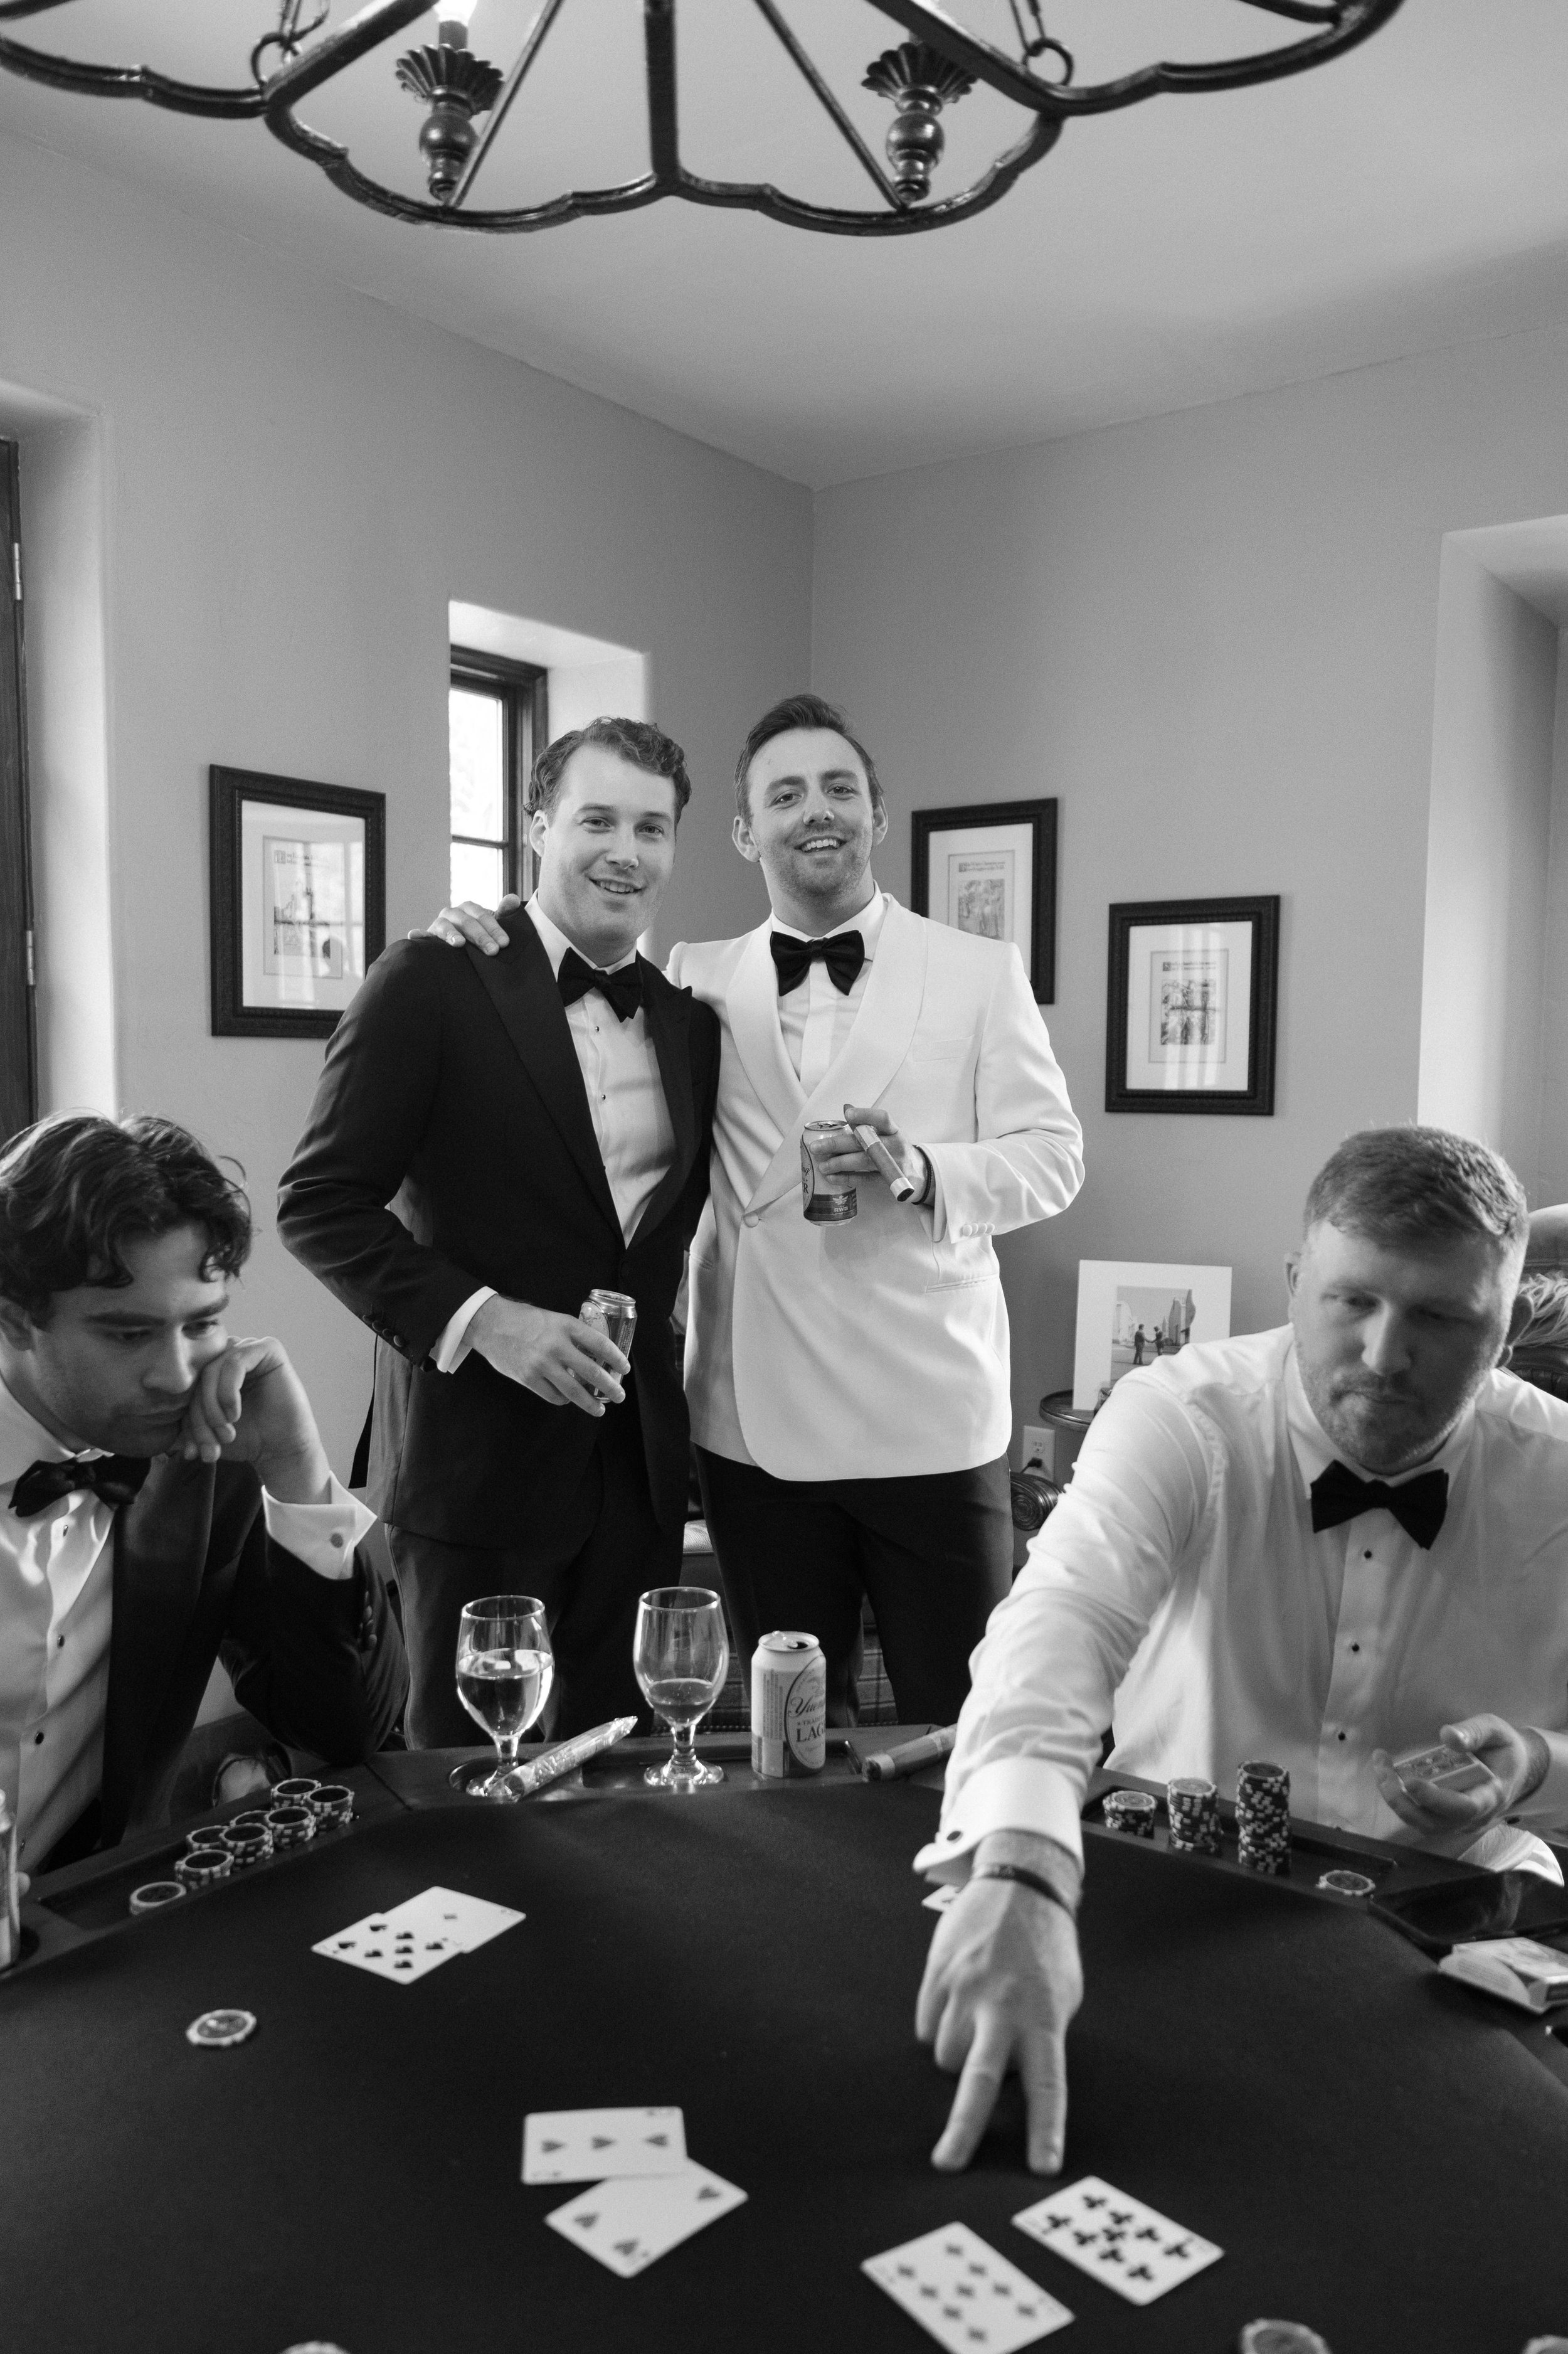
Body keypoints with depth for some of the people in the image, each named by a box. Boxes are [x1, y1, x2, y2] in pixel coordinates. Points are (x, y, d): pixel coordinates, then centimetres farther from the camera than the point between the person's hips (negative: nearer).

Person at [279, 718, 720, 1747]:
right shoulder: (434, 981, -8)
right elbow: (320, 1201, -10)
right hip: (481, 1456, -4)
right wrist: (477, 1317, -20)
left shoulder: (690, 1022, 9)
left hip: (640, 1458, 5)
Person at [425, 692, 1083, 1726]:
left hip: (932, 1422, -2)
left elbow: (1052, 1155, 2)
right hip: (757, 1426, 2)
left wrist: (922, 1168, -18)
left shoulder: (982, 971, 4)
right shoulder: (696, 980, 9)